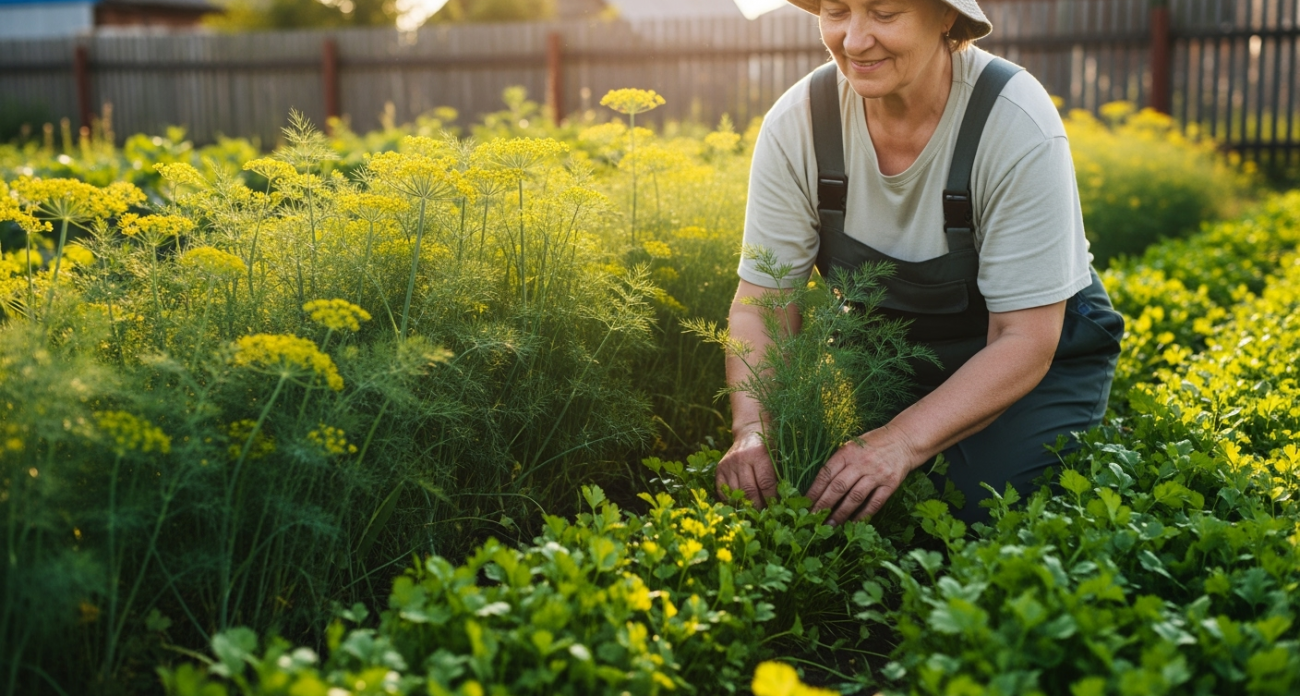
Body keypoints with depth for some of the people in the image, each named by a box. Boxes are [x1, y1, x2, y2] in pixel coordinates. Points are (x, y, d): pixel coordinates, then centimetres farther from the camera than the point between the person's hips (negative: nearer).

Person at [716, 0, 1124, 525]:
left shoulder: (1017, 126, -27)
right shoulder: (796, 125, -17)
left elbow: (1024, 341, -26)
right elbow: (761, 303, -15)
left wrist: (903, 442, -40)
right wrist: (752, 430, -34)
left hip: (1037, 356, -3)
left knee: (979, 514, -25)